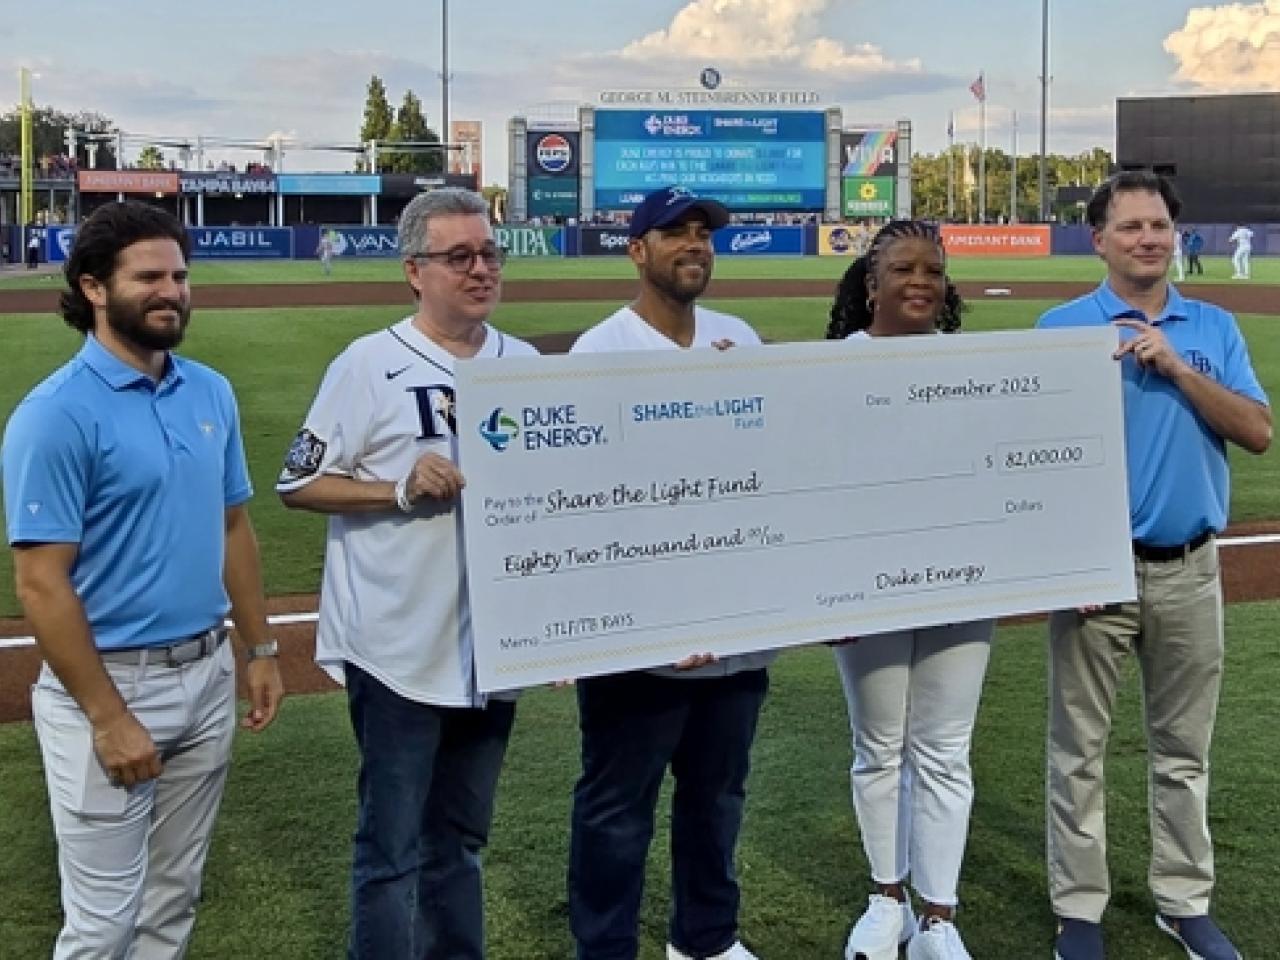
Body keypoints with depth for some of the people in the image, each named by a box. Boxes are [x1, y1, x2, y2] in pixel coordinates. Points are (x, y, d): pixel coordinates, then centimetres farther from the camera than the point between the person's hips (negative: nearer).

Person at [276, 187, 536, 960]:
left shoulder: (526, 363, 6)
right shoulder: (369, 365, -9)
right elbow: (299, 485, -8)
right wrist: (400, 490, -20)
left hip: (493, 644, 5)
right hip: (399, 650, -5)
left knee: (460, 836, 19)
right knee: (392, 846, 4)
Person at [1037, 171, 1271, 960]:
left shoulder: (1215, 329, 7)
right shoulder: (1062, 327, -2)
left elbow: (1259, 433, -4)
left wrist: (1177, 369, -15)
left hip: (1190, 568, 3)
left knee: (1185, 747, 13)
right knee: (1081, 746, 4)